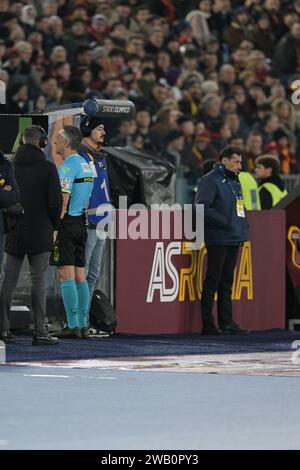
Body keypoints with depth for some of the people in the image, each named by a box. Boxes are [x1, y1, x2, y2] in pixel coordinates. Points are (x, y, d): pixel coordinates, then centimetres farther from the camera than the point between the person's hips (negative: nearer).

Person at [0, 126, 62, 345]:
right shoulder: (48, 168, -8)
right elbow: (55, 201, -10)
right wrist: (53, 226, 6)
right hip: (40, 233, -4)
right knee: (39, 281, -2)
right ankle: (40, 331, -4)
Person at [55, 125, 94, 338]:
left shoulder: (68, 166, -13)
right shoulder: (86, 165, 16)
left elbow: (63, 201, -18)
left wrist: (54, 227, -17)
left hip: (67, 223, -9)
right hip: (81, 223, 9)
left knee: (66, 275, -8)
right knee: (80, 275, 9)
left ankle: (73, 326, -11)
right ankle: (83, 325, 9)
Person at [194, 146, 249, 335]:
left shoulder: (234, 181, 19)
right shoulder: (210, 180, -9)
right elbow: (202, 207, -18)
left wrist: (244, 226, 11)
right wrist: (225, 222, -19)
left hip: (234, 240, 9)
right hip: (218, 239, -9)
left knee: (227, 282, 12)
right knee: (213, 280, -5)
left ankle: (227, 322, 15)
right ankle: (208, 324, -3)